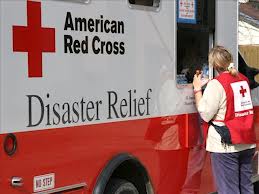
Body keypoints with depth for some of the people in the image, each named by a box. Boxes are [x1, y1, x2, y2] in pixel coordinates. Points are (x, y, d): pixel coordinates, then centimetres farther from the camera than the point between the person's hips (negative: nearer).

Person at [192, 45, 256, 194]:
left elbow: (205, 114, -13)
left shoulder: (217, 84, -13)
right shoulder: (243, 79, 10)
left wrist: (197, 89, -4)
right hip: (248, 143, 7)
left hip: (226, 146, -7)